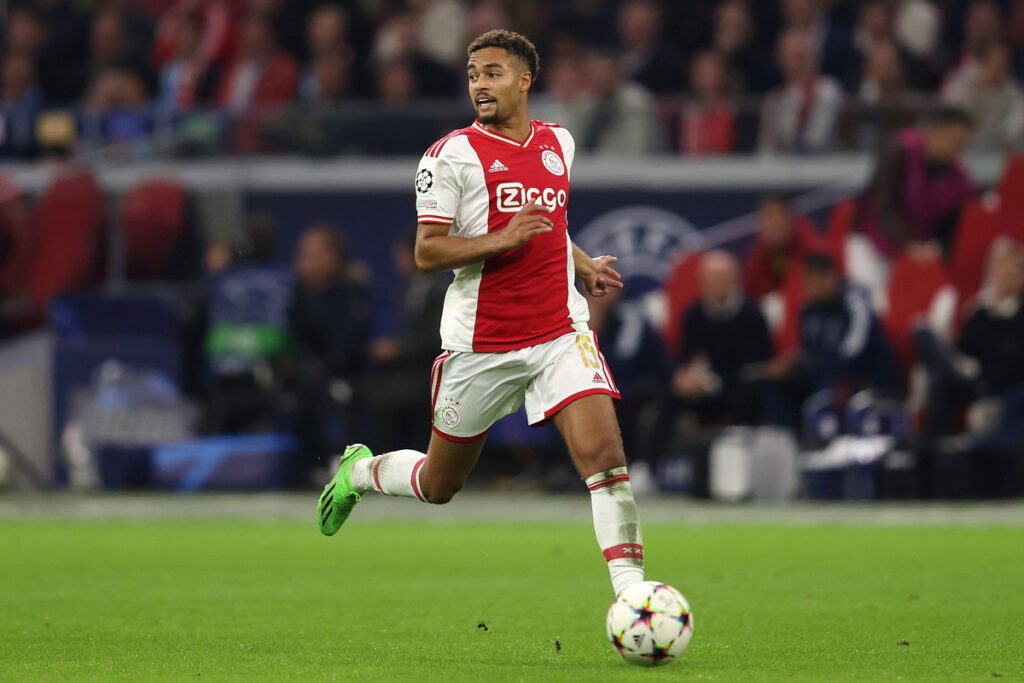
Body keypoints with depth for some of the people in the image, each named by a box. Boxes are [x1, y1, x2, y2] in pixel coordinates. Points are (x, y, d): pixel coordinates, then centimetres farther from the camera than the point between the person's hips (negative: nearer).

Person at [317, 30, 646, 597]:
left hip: (559, 332, 3)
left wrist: (584, 266, 15)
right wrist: (501, 240, -25)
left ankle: (630, 591, -18)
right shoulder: (452, 153, -7)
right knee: (438, 486, 12)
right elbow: (427, 253, -12)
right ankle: (360, 470, 44)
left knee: (604, 451, -18)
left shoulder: (559, 143, 11)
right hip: (480, 344, -3)